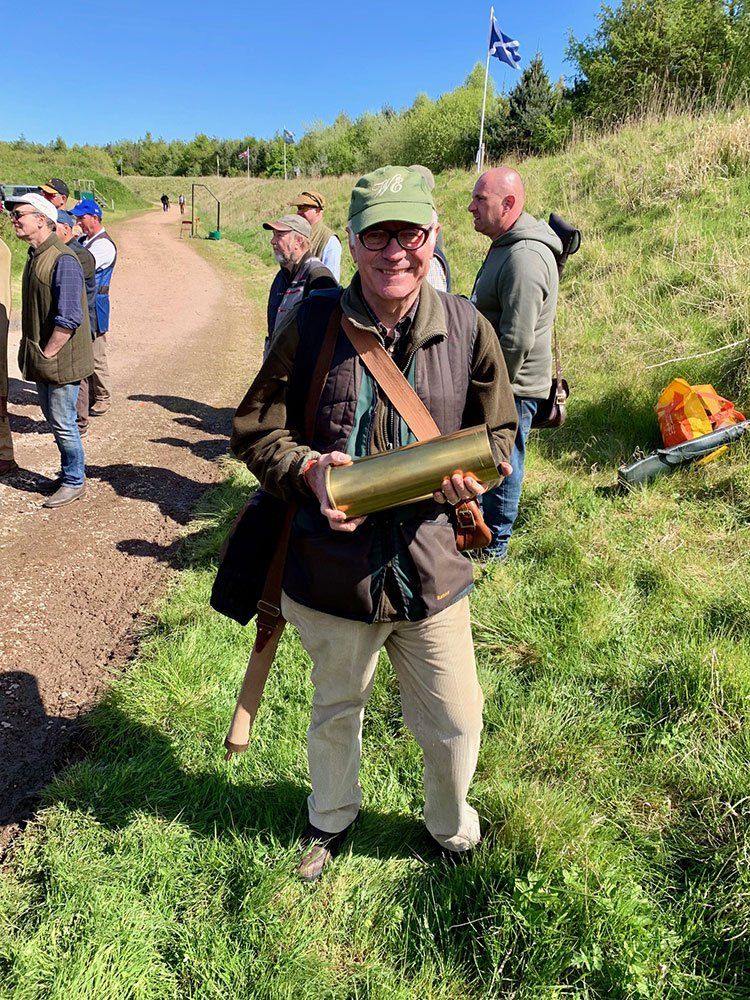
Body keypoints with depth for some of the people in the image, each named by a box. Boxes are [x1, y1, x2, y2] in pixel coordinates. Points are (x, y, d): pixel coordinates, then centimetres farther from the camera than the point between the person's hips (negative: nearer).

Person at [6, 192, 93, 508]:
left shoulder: (62, 260, -19)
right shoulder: (35, 255, 11)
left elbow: (68, 319, -23)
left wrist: (47, 355, -18)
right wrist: (32, 353, 14)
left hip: (60, 361, -9)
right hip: (41, 360, 9)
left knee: (63, 424, 1)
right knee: (53, 419, 17)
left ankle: (74, 482, 16)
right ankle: (69, 472, 32)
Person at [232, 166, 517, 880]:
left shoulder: (467, 329, -5)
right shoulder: (312, 324, -9)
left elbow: (498, 432, 5)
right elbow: (254, 427, -3)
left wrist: (469, 467, -17)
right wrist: (307, 469, -23)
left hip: (430, 570, 1)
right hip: (331, 570, 0)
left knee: (456, 724, 16)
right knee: (334, 710, 25)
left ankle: (452, 830, 50)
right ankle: (331, 816, 57)